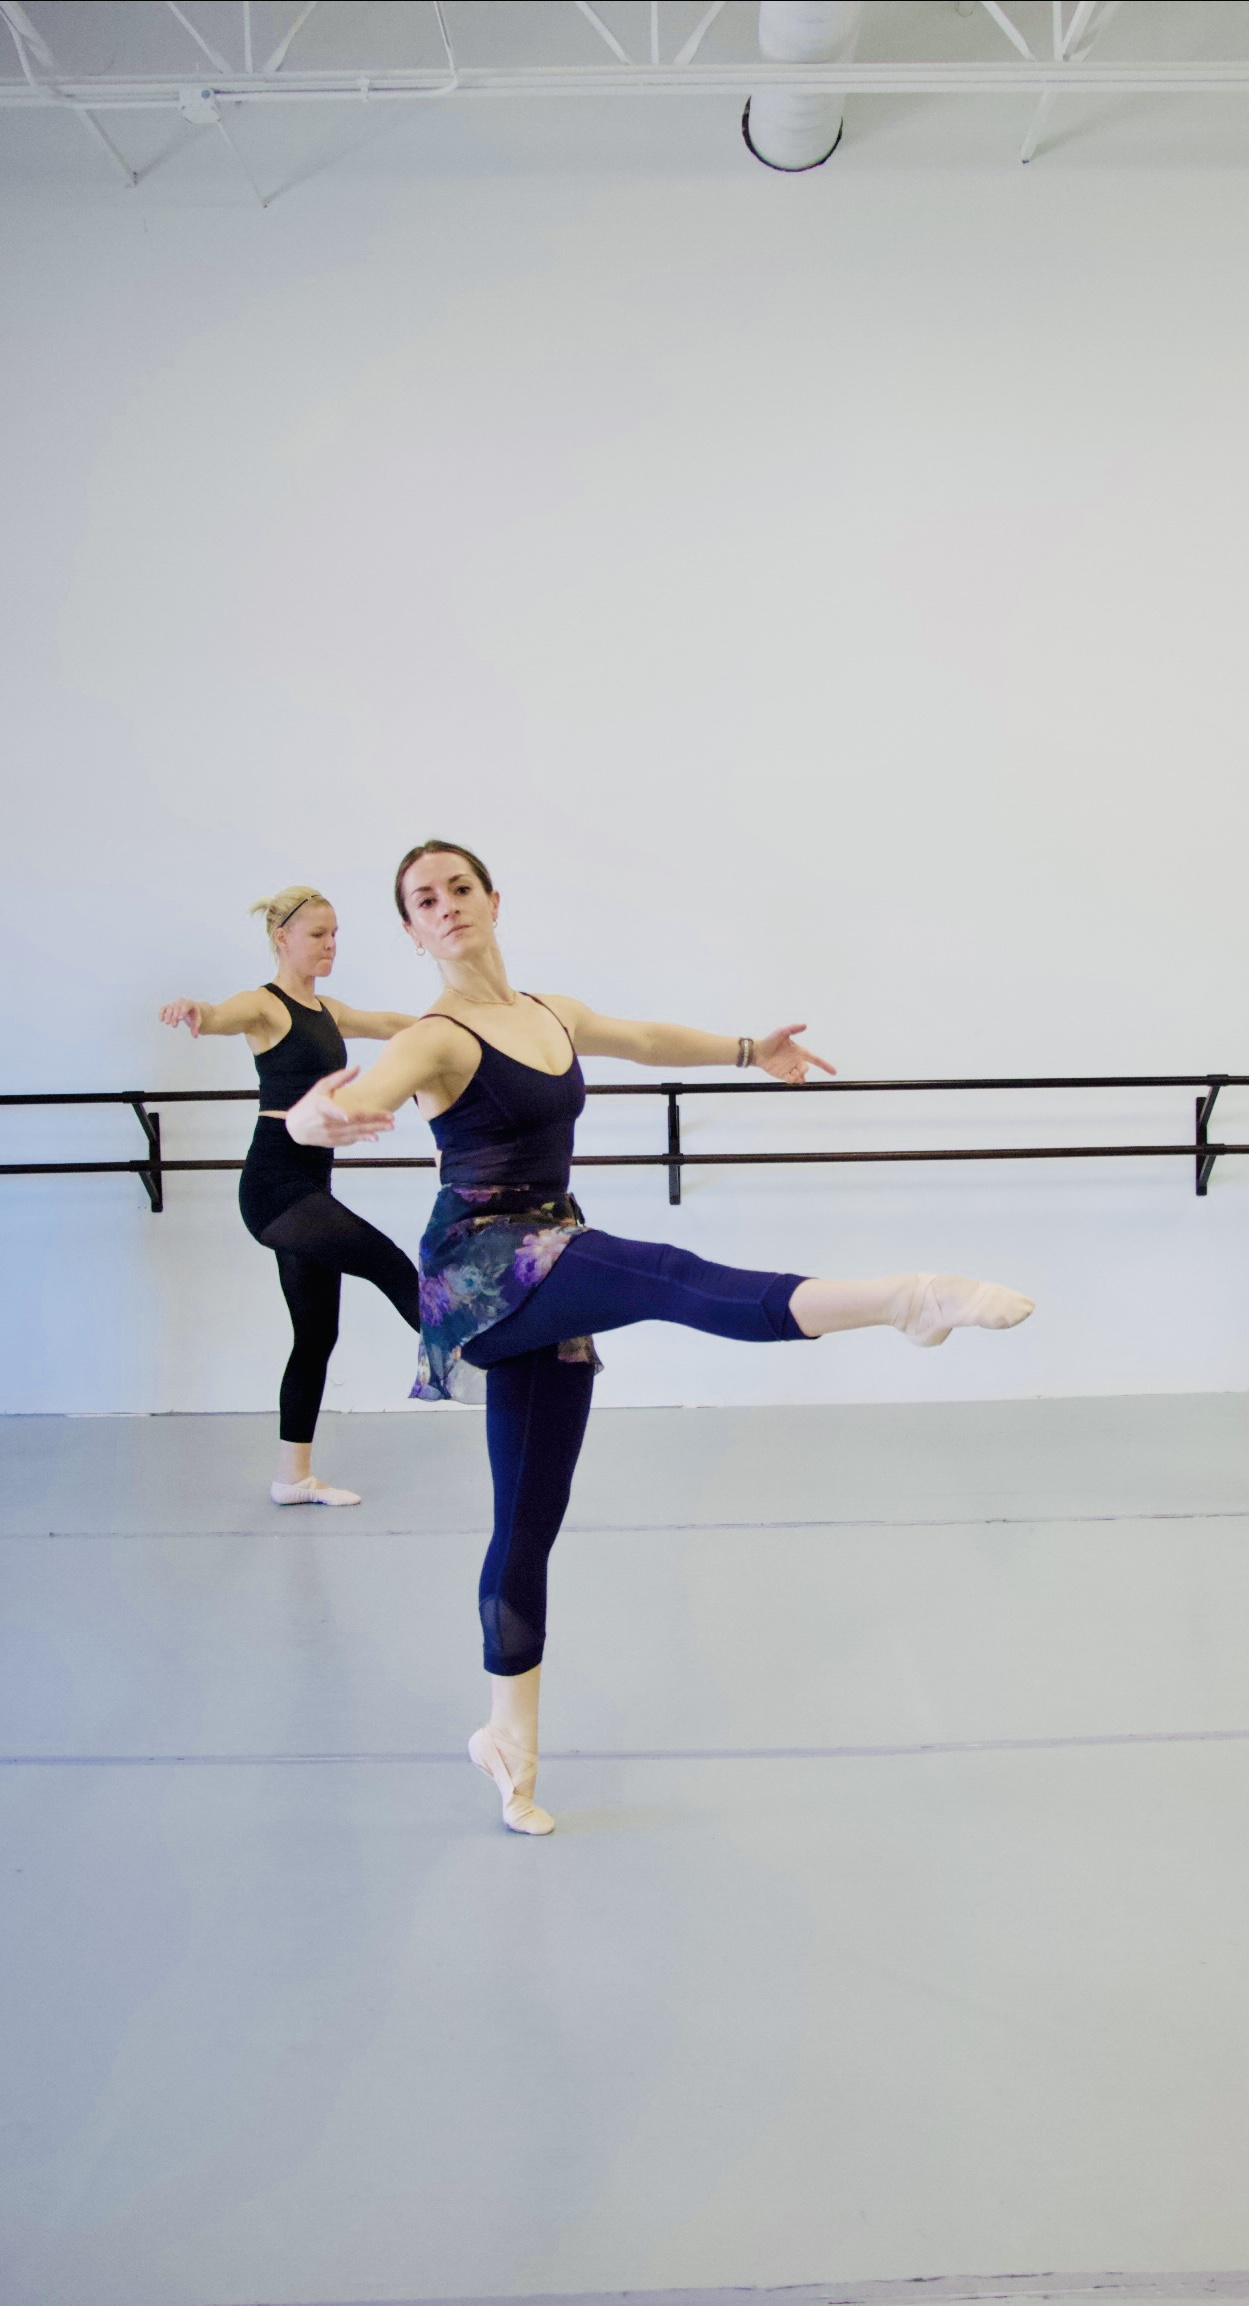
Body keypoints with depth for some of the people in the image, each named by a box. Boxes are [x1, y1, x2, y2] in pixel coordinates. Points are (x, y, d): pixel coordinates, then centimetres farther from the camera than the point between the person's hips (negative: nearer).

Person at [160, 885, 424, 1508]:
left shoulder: (327, 1011, 16)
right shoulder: (265, 1005, -8)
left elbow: (388, 1023, 32)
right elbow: (221, 1017, -30)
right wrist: (194, 1009, -52)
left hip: (311, 1184, 9)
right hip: (275, 1181, -9)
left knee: (317, 1334, 10)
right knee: (393, 1267, -17)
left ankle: (293, 1477, 19)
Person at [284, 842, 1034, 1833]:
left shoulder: (553, 1013, 13)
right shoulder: (437, 1039, -10)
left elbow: (652, 1039, 31)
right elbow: (350, 1104, -30)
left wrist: (751, 1049, 39)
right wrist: (319, 1117, -53)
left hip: (549, 1288, 7)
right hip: (479, 1268, -7)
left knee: (531, 1519, 11)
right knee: (661, 1273, -35)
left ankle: (510, 1736, 24)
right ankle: (908, 1297, -52)